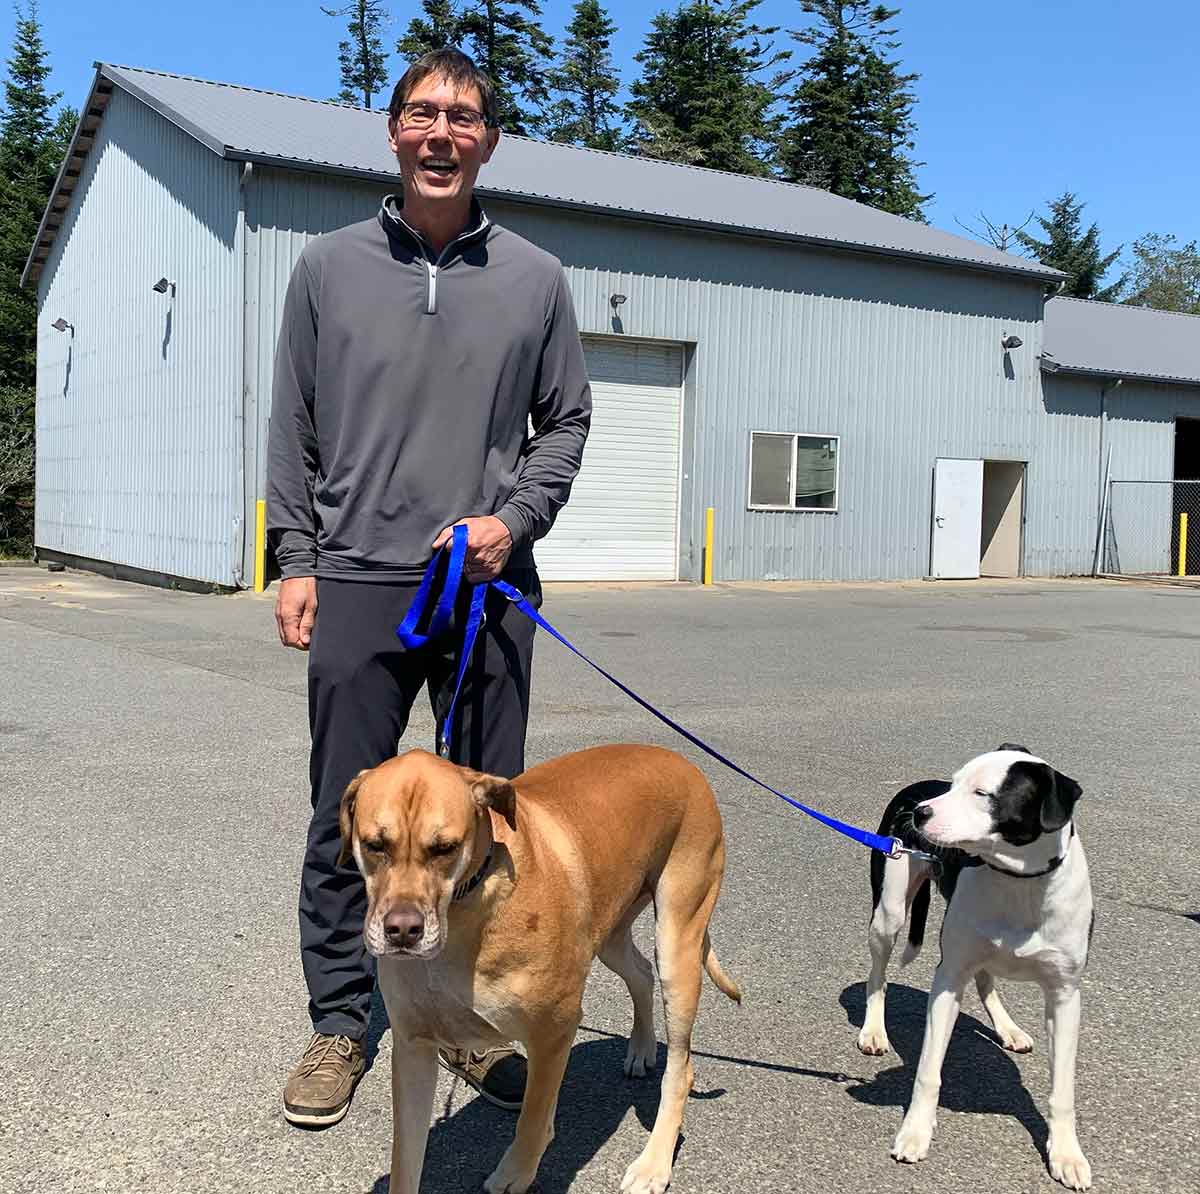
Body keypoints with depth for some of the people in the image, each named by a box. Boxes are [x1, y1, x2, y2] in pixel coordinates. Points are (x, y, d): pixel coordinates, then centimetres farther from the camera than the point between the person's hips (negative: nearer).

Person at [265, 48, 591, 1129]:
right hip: (357, 585, 0)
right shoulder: (330, 267, 8)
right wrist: (295, 559, 2)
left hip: (490, 585, 1)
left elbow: (566, 422, 12)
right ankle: (340, 1023, 19)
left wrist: (515, 518, -4)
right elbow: (293, 429, 9)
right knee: (347, 817, 4)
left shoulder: (535, 278, 8)